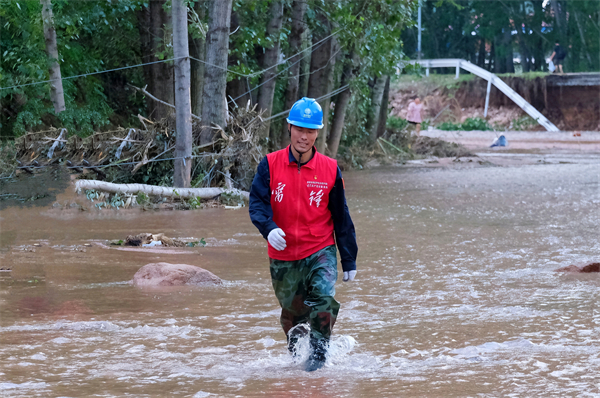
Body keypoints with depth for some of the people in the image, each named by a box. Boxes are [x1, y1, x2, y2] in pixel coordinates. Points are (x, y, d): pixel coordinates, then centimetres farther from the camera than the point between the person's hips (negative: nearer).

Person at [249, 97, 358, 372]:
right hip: (283, 256, 1)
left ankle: (319, 351, -9)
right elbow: (257, 203, -10)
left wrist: (349, 261, 6)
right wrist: (269, 228, -31)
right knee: (292, 313, 13)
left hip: (320, 251, -1)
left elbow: (341, 218, 4)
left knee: (324, 298, -25)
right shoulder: (271, 165, -4)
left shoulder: (330, 169, -3)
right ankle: (295, 351, 41)